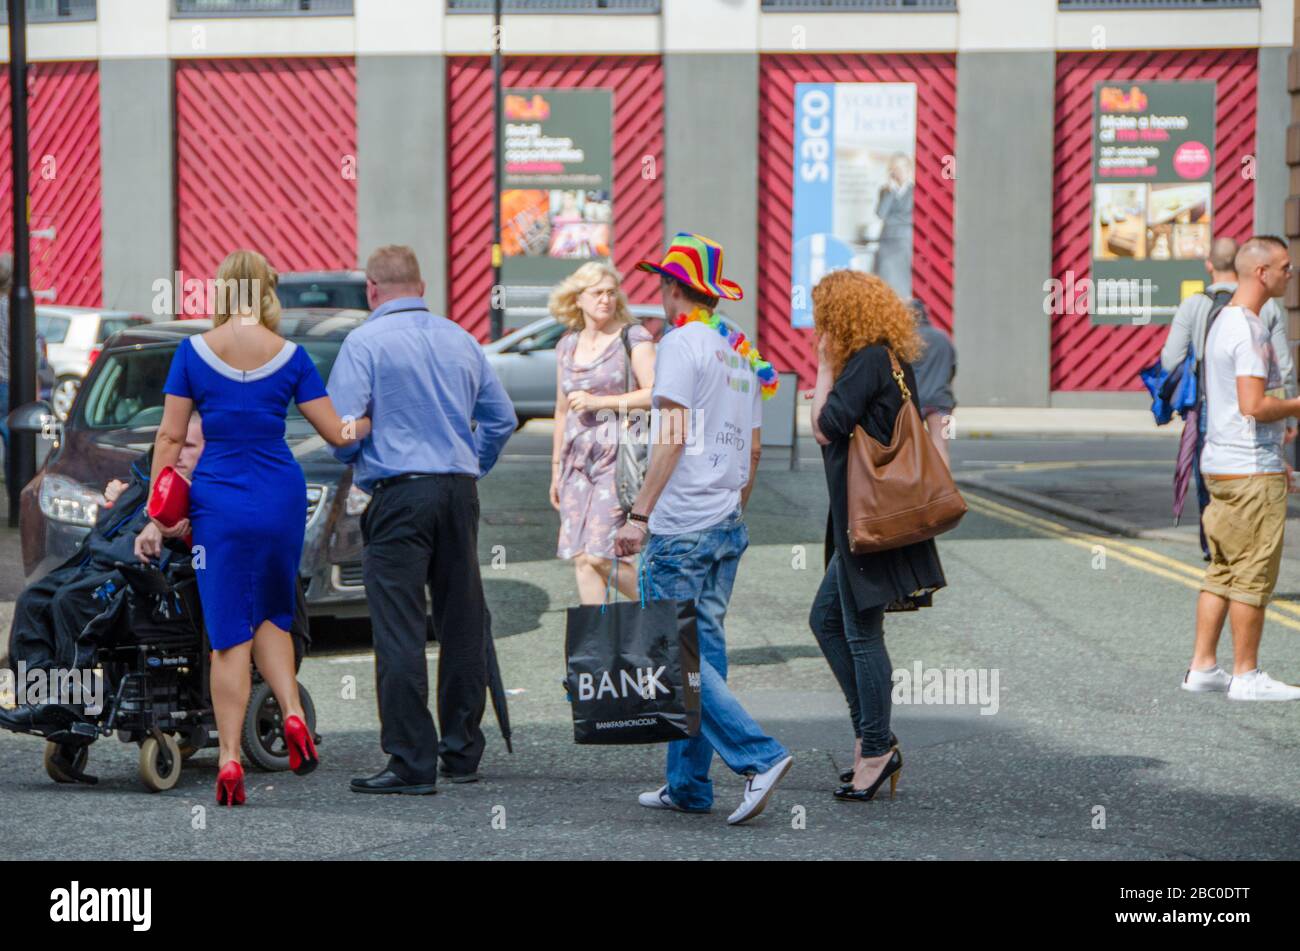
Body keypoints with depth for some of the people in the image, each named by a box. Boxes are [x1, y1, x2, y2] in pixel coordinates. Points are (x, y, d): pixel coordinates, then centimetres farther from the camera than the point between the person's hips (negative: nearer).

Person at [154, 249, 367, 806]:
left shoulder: (194, 352, -4)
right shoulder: (290, 356, -1)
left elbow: (169, 436, -3)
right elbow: (337, 432, 2)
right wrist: (370, 422, 22)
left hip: (219, 501, -1)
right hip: (281, 498, 2)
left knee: (229, 634, 1)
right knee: (272, 616, 21)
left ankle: (229, 759, -5)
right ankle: (293, 714, -1)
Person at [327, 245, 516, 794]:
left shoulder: (365, 342, -5)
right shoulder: (461, 341, 12)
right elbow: (501, 419, 15)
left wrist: (355, 461, 9)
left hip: (400, 494, -6)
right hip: (460, 491, 6)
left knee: (399, 633, -5)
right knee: (462, 625, 12)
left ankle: (412, 763, -8)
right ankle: (462, 753, 18)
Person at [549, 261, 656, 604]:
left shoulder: (633, 337, -3)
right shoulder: (567, 346, 14)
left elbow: (656, 394, -12)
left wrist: (600, 402, -12)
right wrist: (556, 469, 21)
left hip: (618, 456, -6)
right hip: (578, 459, 6)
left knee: (600, 556, -13)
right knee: (581, 559, 0)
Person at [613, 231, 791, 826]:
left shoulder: (682, 343, -10)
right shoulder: (742, 353, 15)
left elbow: (673, 435, -18)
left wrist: (640, 513, -18)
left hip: (682, 525, -8)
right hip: (727, 525, 8)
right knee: (703, 647, 10)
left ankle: (759, 756, -18)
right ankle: (688, 785, 11)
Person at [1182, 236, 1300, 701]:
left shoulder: (1222, 323, 15)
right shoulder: (1249, 331, -17)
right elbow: (1254, 406, -24)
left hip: (1222, 465, 10)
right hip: (1250, 472, -10)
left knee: (1222, 571, 12)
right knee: (1253, 574, -4)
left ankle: (1203, 667, 14)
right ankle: (1246, 675, 0)